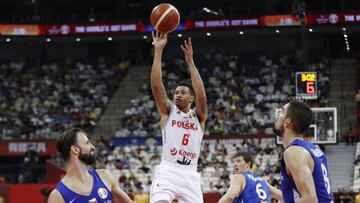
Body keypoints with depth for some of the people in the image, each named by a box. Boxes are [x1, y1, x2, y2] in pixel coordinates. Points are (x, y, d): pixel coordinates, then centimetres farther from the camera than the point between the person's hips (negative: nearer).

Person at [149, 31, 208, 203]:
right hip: (167, 171, -2)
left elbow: (201, 96, -7)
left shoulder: (199, 116, 13)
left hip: (190, 174, 3)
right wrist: (158, 51, -8)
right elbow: (156, 85, -2)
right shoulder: (168, 111, 12)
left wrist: (190, 62, -12)